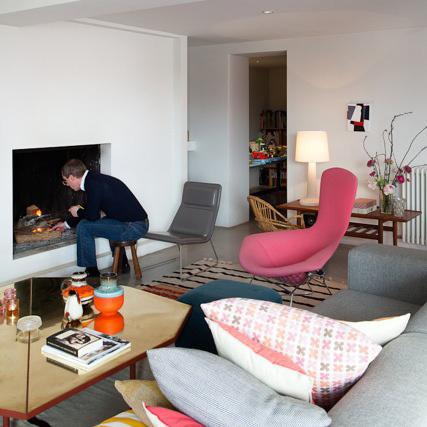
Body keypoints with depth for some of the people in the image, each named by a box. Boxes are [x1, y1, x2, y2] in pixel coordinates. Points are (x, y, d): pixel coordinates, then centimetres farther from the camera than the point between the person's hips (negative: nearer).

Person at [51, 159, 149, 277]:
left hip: (132, 228, -10)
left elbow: (92, 215, -17)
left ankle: (92, 272, 4)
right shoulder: (95, 179, 16)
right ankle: (122, 263, 42)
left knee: (84, 227, -8)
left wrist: (78, 212, 6)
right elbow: (91, 211, 29)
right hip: (140, 224, 10)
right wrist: (67, 223, 39)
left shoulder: (93, 184, -15)